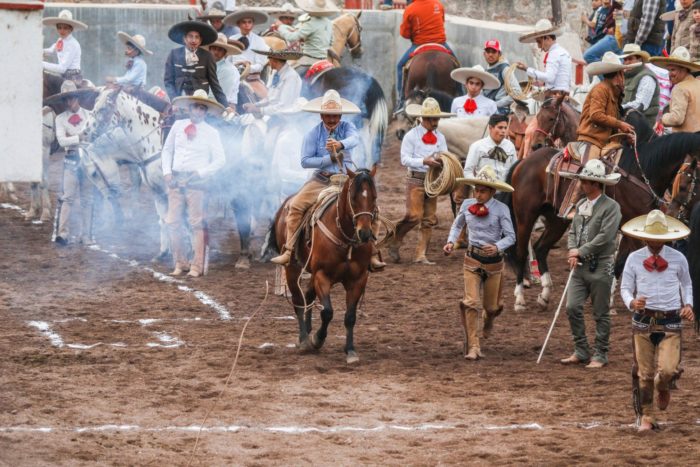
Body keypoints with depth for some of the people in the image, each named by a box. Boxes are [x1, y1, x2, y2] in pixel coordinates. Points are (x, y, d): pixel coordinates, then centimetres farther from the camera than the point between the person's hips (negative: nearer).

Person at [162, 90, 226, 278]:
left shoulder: (211, 133, 0)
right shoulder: (178, 126, 8)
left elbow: (220, 160, -2)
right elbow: (167, 150, 15)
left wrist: (201, 173, -12)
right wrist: (167, 171, 2)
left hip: (196, 181, -4)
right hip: (175, 179, 4)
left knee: (197, 223, -4)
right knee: (173, 222, 4)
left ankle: (197, 265, -1)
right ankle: (180, 263, 13)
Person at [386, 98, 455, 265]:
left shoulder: (440, 137, 12)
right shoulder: (411, 136, -3)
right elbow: (405, 159, -9)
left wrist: (442, 161, -13)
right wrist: (424, 161, -20)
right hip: (416, 179, -5)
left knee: (429, 220, 2)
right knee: (414, 215, -14)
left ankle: (421, 255, 6)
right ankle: (394, 242, 6)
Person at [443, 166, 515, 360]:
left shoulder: (501, 209, -11)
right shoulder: (467, 205, -2)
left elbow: (511, 237, -11)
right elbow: (457, 225, 16)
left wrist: (497, 246, -30)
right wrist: (451, 241, -2)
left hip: (494, 261, -1)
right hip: (473, 259, 1)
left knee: (491, 306, 12)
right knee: (472, 302, -12)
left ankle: (489, 319, 51)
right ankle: (473, 347, -8)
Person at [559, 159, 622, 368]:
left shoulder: (611, 207, -10)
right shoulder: (581, 205, 13)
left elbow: (605, 236, -18)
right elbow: (573, 231, 15)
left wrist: (581, 251, -15)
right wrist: (572, 251, -4)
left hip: (600, 267, -6)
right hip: (580, 265, 6)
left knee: (601, 313, 2)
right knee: (572, 307, 0)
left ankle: (600, 355, 9)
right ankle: (580, 351, 11)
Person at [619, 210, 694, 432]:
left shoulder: (678, 259, 2)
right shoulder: (634, 259, 1)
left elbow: (686, 284, 18)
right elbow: (625, 287, 4)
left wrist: (688, 304, 1)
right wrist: (632, 302, -18)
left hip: (670, 322, -1)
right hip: (643, 321, 1)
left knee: (667, 370, -15)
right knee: (644, 372, 3)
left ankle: (662, 389, 22)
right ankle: (646, 417, 18)